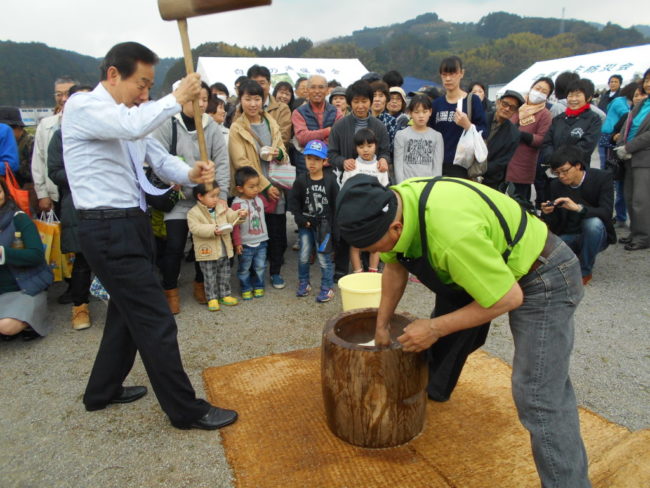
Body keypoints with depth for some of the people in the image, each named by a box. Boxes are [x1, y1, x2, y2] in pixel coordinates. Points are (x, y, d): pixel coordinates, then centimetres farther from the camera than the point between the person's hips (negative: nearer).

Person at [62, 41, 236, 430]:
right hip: (109, 229, -9)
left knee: (128, 310, 21)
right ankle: (187, 410, 10)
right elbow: (133, 126, -31)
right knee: (157, 321, -5)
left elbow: (160, 158, 7)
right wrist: (176, 100, -18)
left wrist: (190, 174, -13)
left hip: (131, 224, 10)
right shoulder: (83, 107, -10)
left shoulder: (129, 115, 15)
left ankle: (103, 391, 41)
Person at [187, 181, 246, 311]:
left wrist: (238, 215, -11)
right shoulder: (194, 212, -12)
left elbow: (230, 217, 10)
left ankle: (225, 295, 31)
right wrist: (213, 230, -30)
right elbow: (195, 228, -22)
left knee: (224, 276, 17)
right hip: (207, 253, -5)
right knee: (210, 277, 7)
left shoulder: (222, 207, 4)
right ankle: (212, 298, 20)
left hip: (224, 251, 5)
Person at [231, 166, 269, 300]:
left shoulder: (259, 199, 2)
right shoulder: (237, 204, -16)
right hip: (245, 244, -4)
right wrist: (237, 243, -12)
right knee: (244, 269, 10)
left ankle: (258, 286, 29)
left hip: (261, 241, 4)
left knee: (260, 267, 12)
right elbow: (235, 225, -13)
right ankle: (246, 289, 25)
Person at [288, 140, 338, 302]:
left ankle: (327, 287, 14)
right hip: (306, 225, 2)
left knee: (324, 258, 0)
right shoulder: (301, 180, -3)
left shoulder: (330, 180, -5)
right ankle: (304, 283, 27)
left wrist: (334, 226, -3)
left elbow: (336, 204, -1)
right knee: (304, 257, 8)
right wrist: (301, 220, -7)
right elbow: (293, 202, 2)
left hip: (324, 224, -2)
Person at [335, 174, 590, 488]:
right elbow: (394, 267, 4)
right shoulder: (390, 205, -14)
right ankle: (433, 388, 49)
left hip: (542, 277, -8)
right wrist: (382, 326, 9)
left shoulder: (452, 232, -41)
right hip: (491, 265, 9)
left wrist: (435, 328, -21)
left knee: (539, 396, -11)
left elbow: (509, 298, -28)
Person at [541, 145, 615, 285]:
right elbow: (555, 224, -1)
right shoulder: (556, 184, -3)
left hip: (595, 236, -3)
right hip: (567, 236, 3)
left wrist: (578, 207, -42)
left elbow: (606, 213, -25)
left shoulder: (602, 178, -12)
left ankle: (584, 272, -14)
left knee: (593, 223, -37)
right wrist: (547, 213, -24)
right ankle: (575, 256, 12)